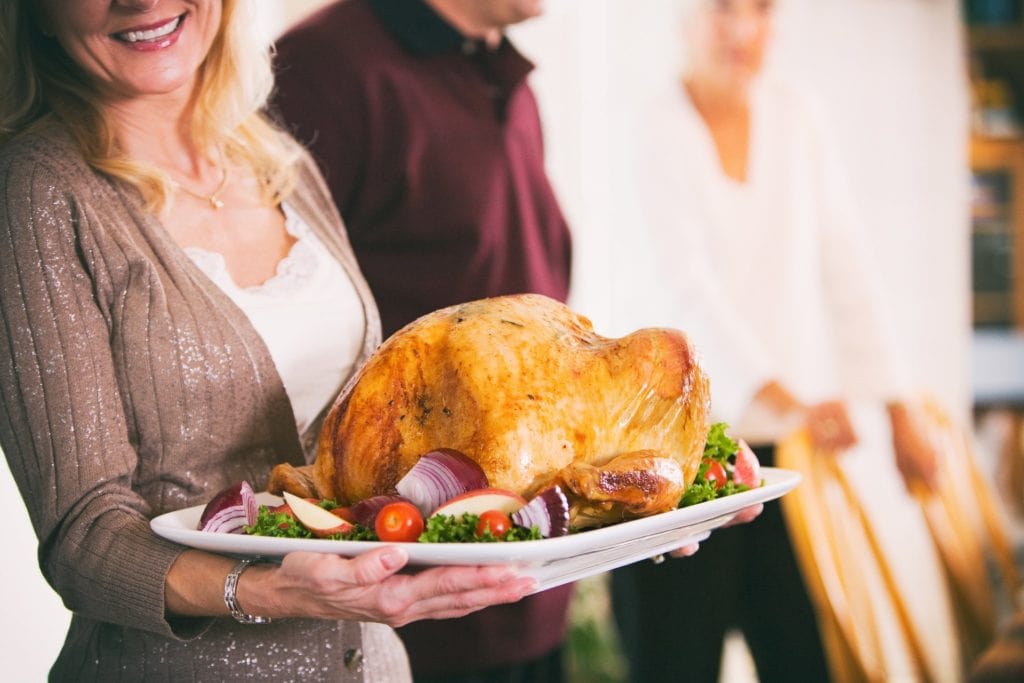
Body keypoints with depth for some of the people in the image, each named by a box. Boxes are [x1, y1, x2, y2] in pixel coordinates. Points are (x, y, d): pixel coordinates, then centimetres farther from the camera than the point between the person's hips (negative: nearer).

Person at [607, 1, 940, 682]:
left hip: (784, 445, 5)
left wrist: (900, 412, 2)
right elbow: (687, 290, -18)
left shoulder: (795, 117, 8)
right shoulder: (654, 132, -8)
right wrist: (793, 404, -28)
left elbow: (847, 268, 7)